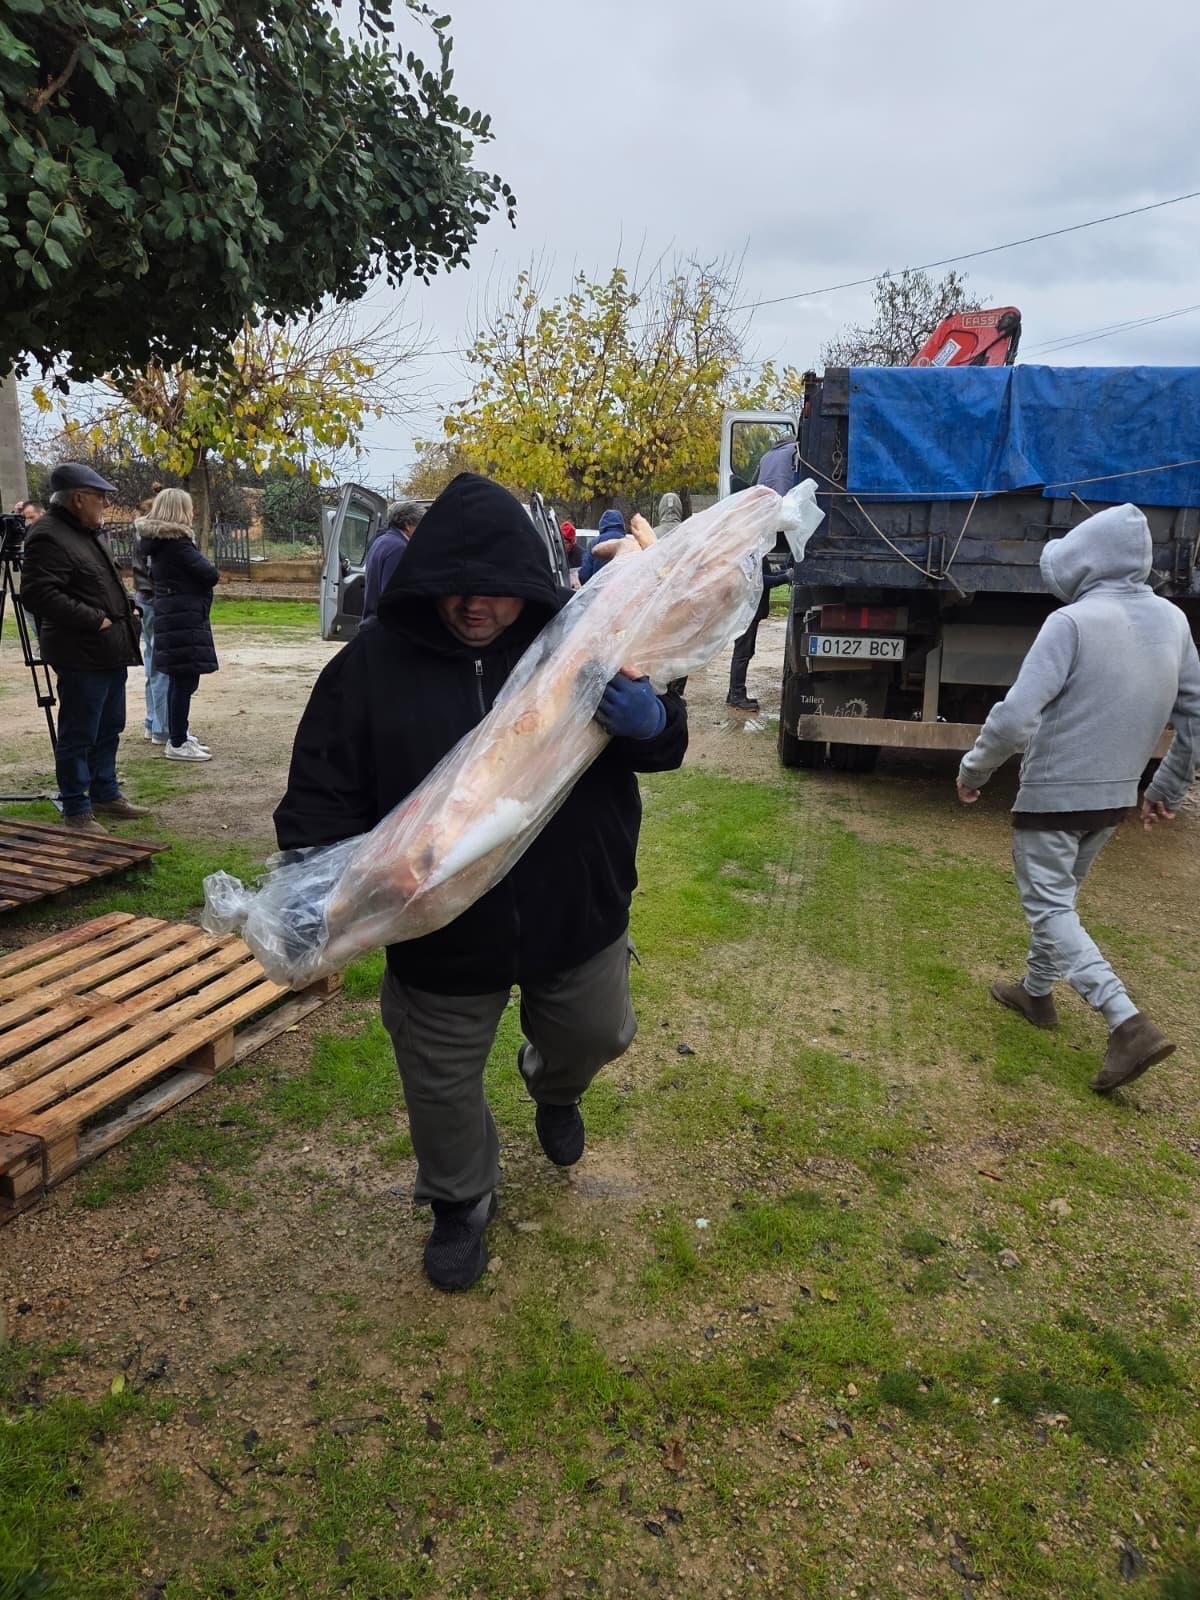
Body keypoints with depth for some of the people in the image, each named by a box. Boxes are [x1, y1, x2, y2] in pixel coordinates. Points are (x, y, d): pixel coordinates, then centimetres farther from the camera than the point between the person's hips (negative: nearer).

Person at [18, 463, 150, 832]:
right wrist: (94, 620, -22)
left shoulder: (87, 532, 17)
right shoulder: (48, 537, -15)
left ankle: (105, 794, 32)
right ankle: (77, 811, 9)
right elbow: (37, 594, -23)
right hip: (82, 656, -10)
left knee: (109, 729, 18)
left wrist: (125, 608, 11)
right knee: (79, 736, -1)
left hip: (110, 652, 10)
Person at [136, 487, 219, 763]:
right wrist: (210, 571, 4)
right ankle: (178, 744, -1)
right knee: (185, 680, -6)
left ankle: (178, 736, 26)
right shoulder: (176, 542, -16)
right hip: (185, 618, -10)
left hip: (169, 616, 10)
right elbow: (210, 575, -19)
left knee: (178, 679, 16)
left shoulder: (154, 541, 12)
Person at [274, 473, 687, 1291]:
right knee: (443, 1083, 16)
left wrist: (650, 722, -29)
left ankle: (553, 1083, 63)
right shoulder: (374, 663, -13)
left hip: (578, 918, 2)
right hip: (441, 939, -1)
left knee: (596, 1036, 25)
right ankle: (461, 1203, 47)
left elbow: (665, 741, -4)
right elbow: (322, 792, -10)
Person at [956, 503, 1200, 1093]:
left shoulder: (1072, 622, -20)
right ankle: (1036, 992, 38)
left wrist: (972, 769, -9)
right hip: (1114, 800, 7)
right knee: (1059, 898, 23)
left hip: (1053, 796, -7)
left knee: (1050, 908, 2)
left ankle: (1128, 1023, -7)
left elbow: (1015, 718, -26)